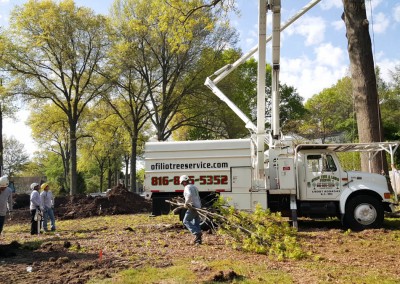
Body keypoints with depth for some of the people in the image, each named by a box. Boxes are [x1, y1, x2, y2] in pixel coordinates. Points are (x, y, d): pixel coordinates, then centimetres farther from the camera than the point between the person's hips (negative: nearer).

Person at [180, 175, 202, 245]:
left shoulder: (187, 187, -8)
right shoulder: (194, 187, 20)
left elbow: (189, 195, -29)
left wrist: (186, 203, -20)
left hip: (192, 207, -9)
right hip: (198, 207, 9)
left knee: (186, 221, -2)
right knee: (196, 224, 11)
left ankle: (197, 233, -15)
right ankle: (198, 240, 8)